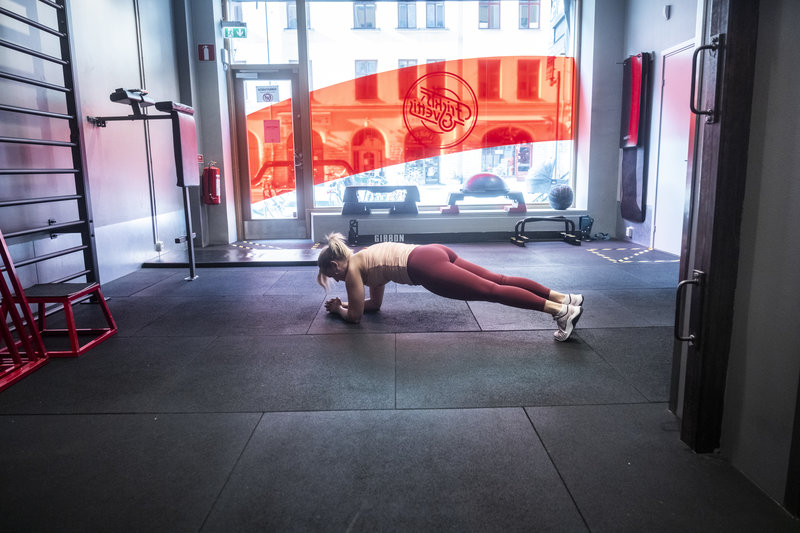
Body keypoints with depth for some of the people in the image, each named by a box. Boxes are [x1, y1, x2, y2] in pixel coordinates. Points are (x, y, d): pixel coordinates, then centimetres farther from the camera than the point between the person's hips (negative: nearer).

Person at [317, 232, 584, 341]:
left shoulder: (352, 267, 7)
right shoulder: (367, 258, 31)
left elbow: (355, 316, 9)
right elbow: (374, 303, 40)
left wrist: (339, 309, 27)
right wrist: (346, 304, 38)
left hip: (425, 267, -8)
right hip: (435, 252, 8)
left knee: (492, 291, -15)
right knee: (498, 280, 2)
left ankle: (560, 310, -20)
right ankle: (565, 298, -1)